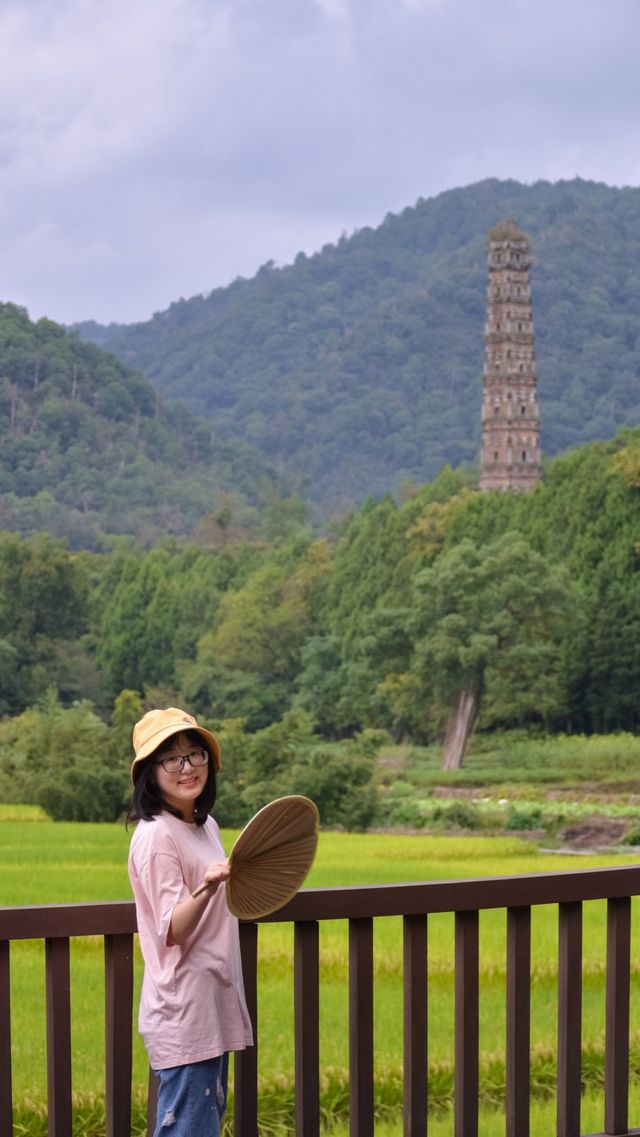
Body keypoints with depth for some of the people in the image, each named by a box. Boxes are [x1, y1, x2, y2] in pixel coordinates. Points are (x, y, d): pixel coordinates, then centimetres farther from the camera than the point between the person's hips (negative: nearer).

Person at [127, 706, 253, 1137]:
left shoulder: (206, 826, 12)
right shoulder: (156, 836, -15)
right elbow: (172, 930, -23)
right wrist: (208, 887, -36)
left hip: (214, 1008, 9)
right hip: (183, 1014, -9)